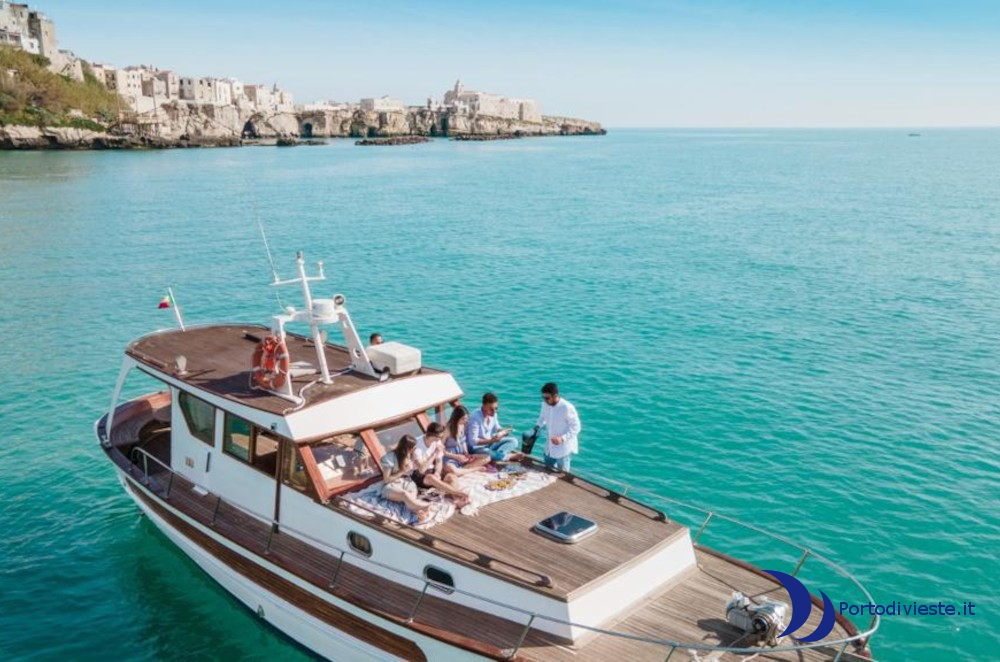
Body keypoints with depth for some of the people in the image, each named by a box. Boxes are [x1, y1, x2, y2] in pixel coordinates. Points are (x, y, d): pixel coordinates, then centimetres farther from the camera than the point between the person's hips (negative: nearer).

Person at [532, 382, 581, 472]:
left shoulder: (567, 407, -26)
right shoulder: (545, 404, -8)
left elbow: (576, 427, -19)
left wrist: (562, 438, -30)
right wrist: (538, 426, -6)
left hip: (563, 448, -6)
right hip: (549, 447, 6)